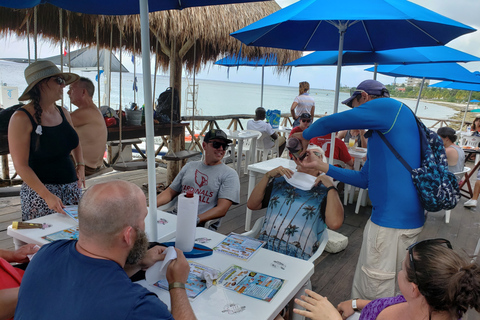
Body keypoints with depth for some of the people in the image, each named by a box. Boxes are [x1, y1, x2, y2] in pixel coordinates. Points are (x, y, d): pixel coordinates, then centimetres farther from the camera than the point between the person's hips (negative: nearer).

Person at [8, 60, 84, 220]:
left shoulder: (63, 113, 8)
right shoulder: (22, 118, -10)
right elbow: (21, 166, -13)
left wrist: (80, 165, 11)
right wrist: (48, 195, -21)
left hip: (72, 188, 6)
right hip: (40, 192, -5)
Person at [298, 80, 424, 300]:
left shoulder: (389, 106, -10)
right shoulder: (383, 133, 19)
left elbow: (328, 123, -8)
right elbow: (363, 179, 20)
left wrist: (304, 136, 12)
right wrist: (321, 166, 17)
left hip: (392, 220, -10)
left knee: (375, 291, 6)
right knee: (362, 285, 22)